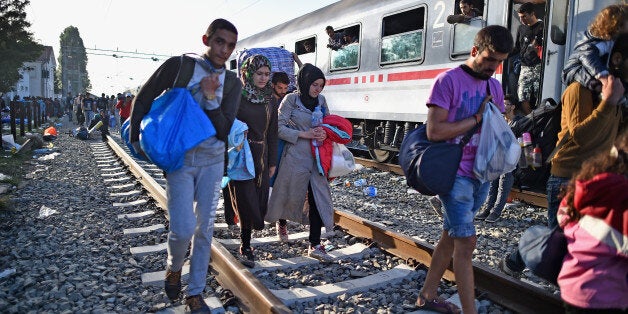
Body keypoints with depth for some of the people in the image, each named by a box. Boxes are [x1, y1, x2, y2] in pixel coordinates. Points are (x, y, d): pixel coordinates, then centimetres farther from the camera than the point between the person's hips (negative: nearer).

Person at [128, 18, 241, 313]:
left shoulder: (232, 82, 2)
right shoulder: (179, 66, -6)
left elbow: (224, 131, -5)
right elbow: (143, 99, 5)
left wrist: (211, 98, -17)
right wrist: (136, 138, 0)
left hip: (212, 160, 3)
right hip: (179, 159, -3)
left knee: (205, 228, 6)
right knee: (183, 228, -13)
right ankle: (173, 267, 23)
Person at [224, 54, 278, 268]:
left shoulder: (269, 100, 8)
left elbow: (272, 133, 11)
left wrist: (272, 161, 10)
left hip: (262, 157, 5)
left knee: (259, 201, 7)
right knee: (246, 201, -4)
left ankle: (246, 244, 24)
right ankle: (246, 246, 11)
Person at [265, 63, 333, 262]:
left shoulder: (321, 100, 10)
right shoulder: (291, 100, -6)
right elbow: (279, 128, -10)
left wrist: (325, 133, -2)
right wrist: (304, 135, -16)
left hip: (317, 157, 5)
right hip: (295, 156, -4)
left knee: (318, 197, -2)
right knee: (290, 195, 10)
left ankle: (315, 245, 1)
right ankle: (281, 223, 43)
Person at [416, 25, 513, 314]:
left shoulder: (495, 86, 13)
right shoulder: (448, 81, -9)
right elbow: (434, 131, -17)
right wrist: (477, 119, -11)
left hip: (482, 175, 7)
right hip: (455, 174, -7)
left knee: (451, 235, 14)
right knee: (467, 241, -7)